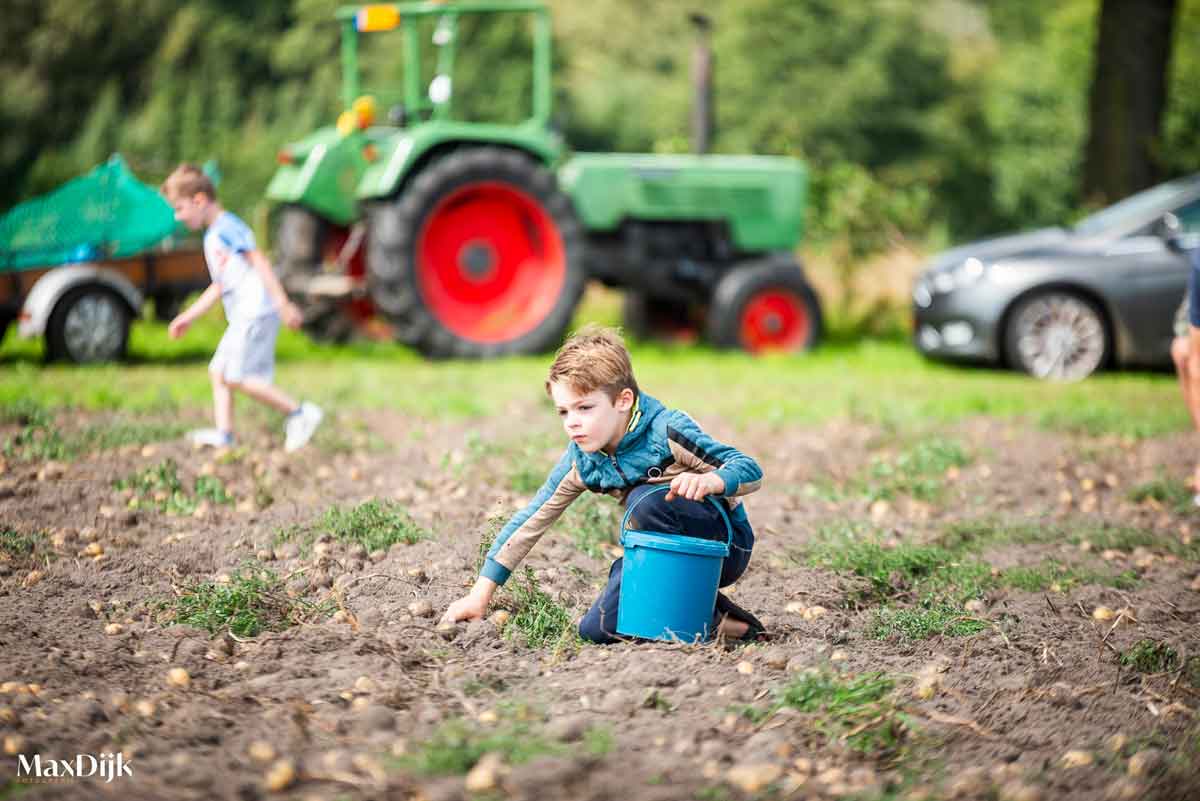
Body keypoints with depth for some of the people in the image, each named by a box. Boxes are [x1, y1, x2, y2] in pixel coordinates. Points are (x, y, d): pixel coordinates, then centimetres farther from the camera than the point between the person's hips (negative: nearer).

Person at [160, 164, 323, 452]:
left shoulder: (227, 227, -8)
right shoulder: (211, 237, 23)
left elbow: (259, 261, -16)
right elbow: (219, 286, 29)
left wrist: (283, 302, -23)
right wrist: (188, 316, 31)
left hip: (255, 313, -10)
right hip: (241, 319, 10)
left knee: (238, 377, -12)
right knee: (218, 371, 9)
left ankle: (300, 413, -8)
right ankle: (223, 433, 9)